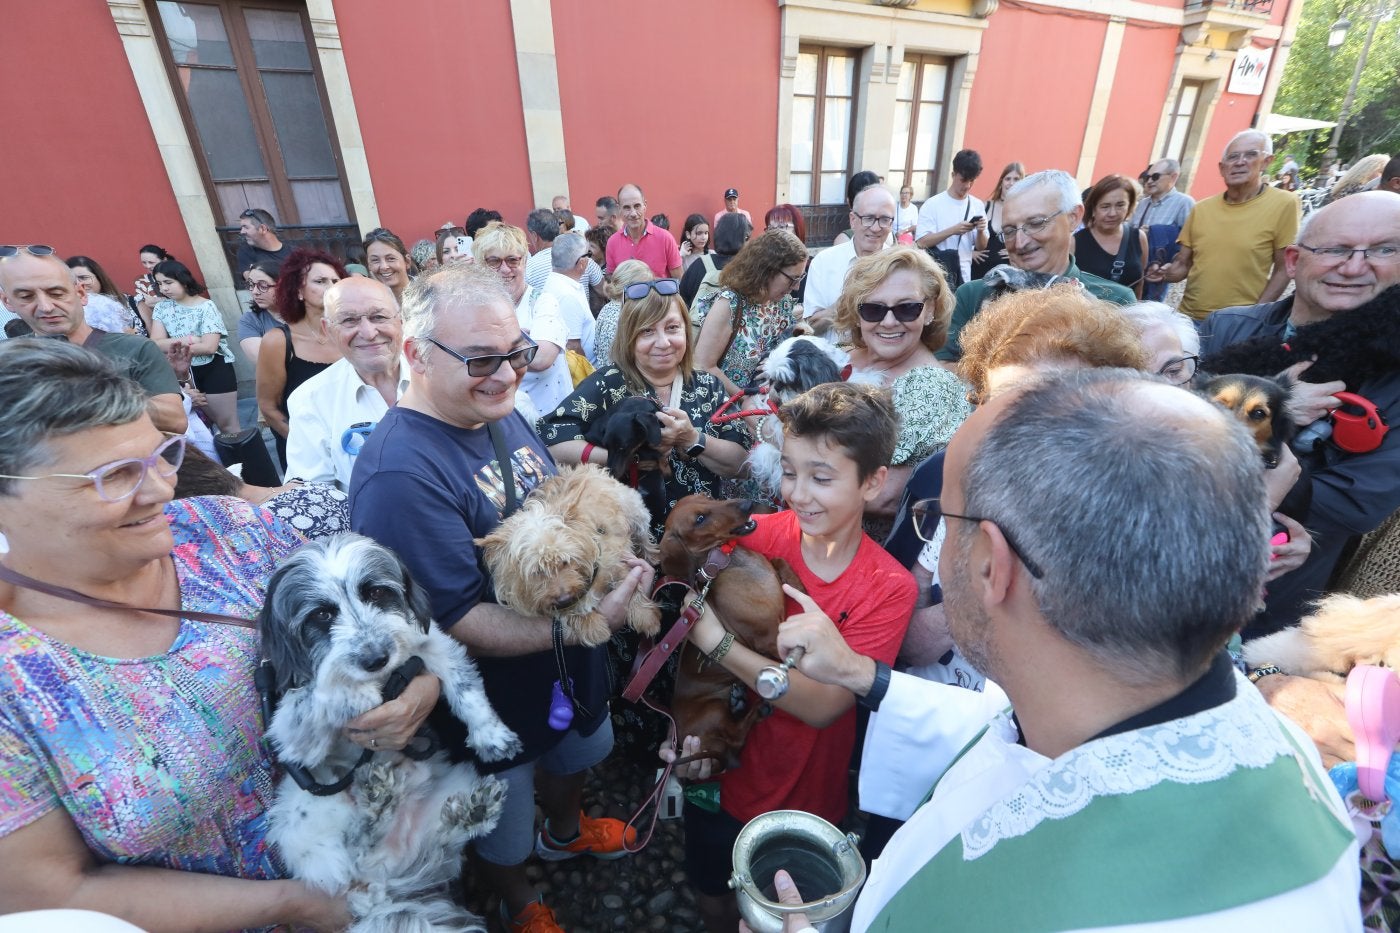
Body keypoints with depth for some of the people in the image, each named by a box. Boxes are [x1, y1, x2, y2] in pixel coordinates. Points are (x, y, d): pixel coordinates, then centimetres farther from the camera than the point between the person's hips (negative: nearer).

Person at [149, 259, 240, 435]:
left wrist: (172, 345, -10)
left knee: (227, 424, 1)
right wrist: (189, 340, -19)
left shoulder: (207, 307, -12)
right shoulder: (162, 308, 4)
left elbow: (209, 347, -21)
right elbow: (155, 344, -6)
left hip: (214, 369, -5)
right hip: (184, 373, 5)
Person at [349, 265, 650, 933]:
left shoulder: (499, 413, -7)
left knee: (574, 756, 35)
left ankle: (565, 831, 67)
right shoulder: (398, 475, -33)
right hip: (498, 700, -7)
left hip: (568, 664, 7)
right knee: (504, 831, 24)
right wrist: (586, 623, -32)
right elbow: (456, 622, -29)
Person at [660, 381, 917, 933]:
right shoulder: (754, 535, -18)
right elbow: (693, 628, -15)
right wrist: (687, 727, -27)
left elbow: (823, 705, -27)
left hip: (806, 794, -1)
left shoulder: (889, 589, -20)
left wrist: (719, 643, -32)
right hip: (718, 768, 2)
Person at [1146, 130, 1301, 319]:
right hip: (1189, 317, 4)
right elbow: (1183, 265, 9)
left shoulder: (1284, 204, -4)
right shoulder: (1201, 208, 5)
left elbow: (1283, 270, -4)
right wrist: (1164, 272, -12)